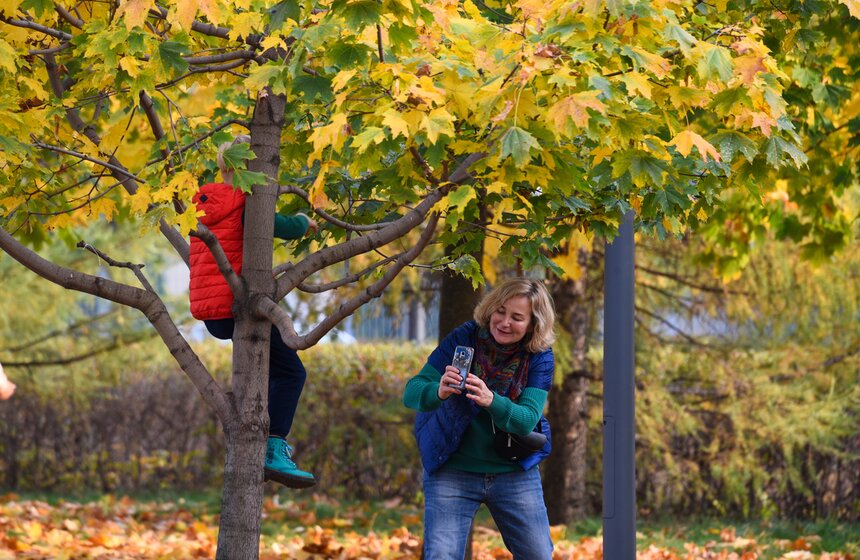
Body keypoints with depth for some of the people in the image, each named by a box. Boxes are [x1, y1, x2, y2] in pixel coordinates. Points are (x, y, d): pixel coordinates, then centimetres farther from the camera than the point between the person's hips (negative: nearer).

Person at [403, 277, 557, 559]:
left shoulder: (539, 358, -7)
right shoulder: (463, 338, -11)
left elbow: (527, 420, -19)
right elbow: (411, 393, -15)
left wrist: (491, 401, -39)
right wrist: (438, 392, -38)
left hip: (514, 472, 2)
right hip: (452, 472, -2)